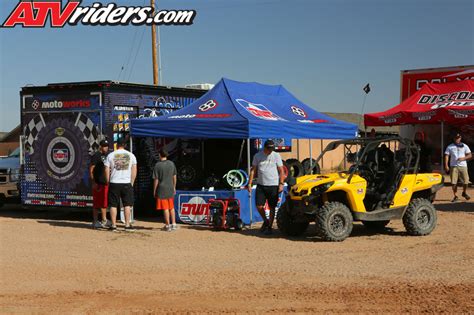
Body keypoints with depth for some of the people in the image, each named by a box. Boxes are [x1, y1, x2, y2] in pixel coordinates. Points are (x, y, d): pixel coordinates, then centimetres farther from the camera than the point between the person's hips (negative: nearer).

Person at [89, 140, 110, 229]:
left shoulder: (106, 156, 16)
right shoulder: (96, 156, -8)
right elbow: (91, 170, -12)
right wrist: (94, 183, -18)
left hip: (105, 183, 8)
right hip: (98, 184, -8)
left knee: (104, 202, 12)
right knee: (97, 203, -5)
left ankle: (104, 220, 20)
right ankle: (95, 222, -1)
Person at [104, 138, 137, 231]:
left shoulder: (111, 155, 1)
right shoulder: (131, 155, 3)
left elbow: (107, 170, 0)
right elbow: (134, 170, 3)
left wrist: (108, 182, 9)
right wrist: (132, 183, 10)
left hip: (114, 183, 0)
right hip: (127, 183, 1)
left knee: (113, 205, 6)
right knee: (127, 204, 7)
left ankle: (113, 225, 5)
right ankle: (127, 225, 6)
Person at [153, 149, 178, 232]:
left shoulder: (158, 165, -11)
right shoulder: (171, 164, 3)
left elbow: (156, 179, -10)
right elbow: (174, 177, 11)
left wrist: (154, 190, -1)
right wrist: (174, 187, 21)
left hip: (162, 189, -5)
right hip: (170, 189, 5)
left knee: (165, 208, 0)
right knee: (171, 207, 16)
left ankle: (167, 225, 4)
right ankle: (174, 224, 19)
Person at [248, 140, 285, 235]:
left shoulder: (276, 156, 0)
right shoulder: (257, 156, 4)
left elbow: (281, 171, 1)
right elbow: (253, 170, 7)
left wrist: (281, 184, -9)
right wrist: (250, 183, 1)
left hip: (273, 185, -2)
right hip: (261, 185, 2)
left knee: (272, 207, 2)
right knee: (259, 206, -1)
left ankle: (269, 227, 12)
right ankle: (265, 221, 24)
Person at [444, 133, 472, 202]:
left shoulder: (464, 146, 10)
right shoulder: (450, 147, 8)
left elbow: (470, 155, 8)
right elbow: (446, 156, 4)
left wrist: (463, 158, -11)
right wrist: (446, 165, -8)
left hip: (463, 166, 1)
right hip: (453, 166, -1)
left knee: (465, 181, -2)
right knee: (454, 182, -5)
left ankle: (464, 193, 25)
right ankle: (455, 196, 6)